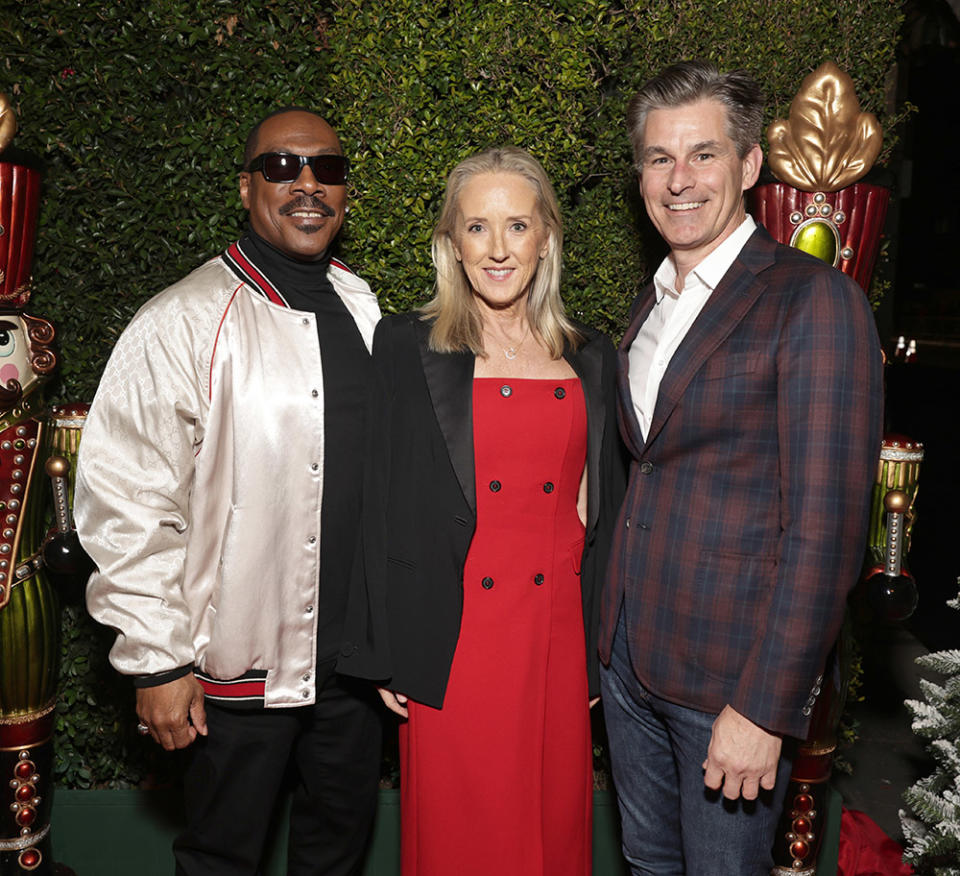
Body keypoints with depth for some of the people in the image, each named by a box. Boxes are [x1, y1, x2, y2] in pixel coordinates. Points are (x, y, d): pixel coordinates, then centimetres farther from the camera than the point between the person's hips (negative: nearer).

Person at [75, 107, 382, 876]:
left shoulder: (364, 312, 6)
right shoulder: (184, 323, -12)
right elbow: (126, 504, -13)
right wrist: (157, 661, -13)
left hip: (355, 655, 5)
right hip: (239, 665, -5)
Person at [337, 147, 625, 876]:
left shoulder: (591, 359, 7)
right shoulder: (406, 349, -3)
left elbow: (602, 512, 11)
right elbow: (380, 507, -3)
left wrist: (602, 650, 9)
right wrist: (386, 655, -5)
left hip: (559, 642, 3)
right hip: (452, 644, -3)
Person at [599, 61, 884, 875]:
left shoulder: (816, 300, -13)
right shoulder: (652, 305, 11)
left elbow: (826, 525, -18)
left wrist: (766, 705, -19)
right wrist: (610, 637, 8)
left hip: (734, 675, -6)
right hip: (630, 656, 7)